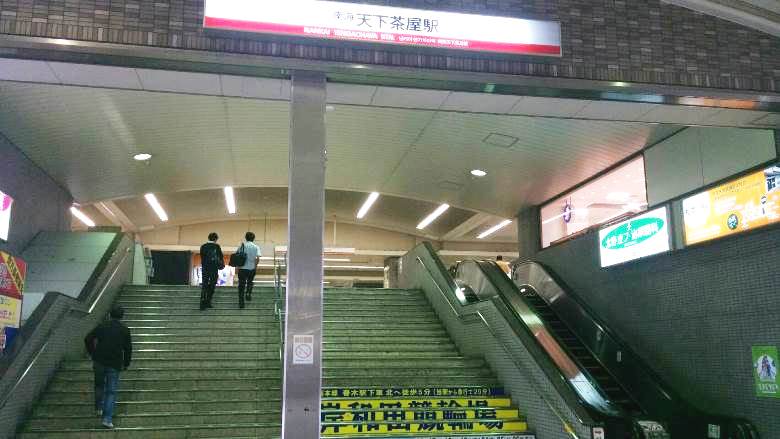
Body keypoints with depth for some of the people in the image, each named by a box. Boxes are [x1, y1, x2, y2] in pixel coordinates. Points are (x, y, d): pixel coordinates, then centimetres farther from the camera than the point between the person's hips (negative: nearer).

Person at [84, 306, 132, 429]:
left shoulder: (102, 326, 5)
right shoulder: (125, 330, 3)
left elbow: (88, 339, 1)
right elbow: (128, 349, 3)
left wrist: (92, 354, 13)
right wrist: (126, 364, 15)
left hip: (99, 361, 2)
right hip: (114, 364, -2)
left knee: (99, 385, 25)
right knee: (111, 391, 2)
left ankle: (99, 408, 36)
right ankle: (107, 418, -6)